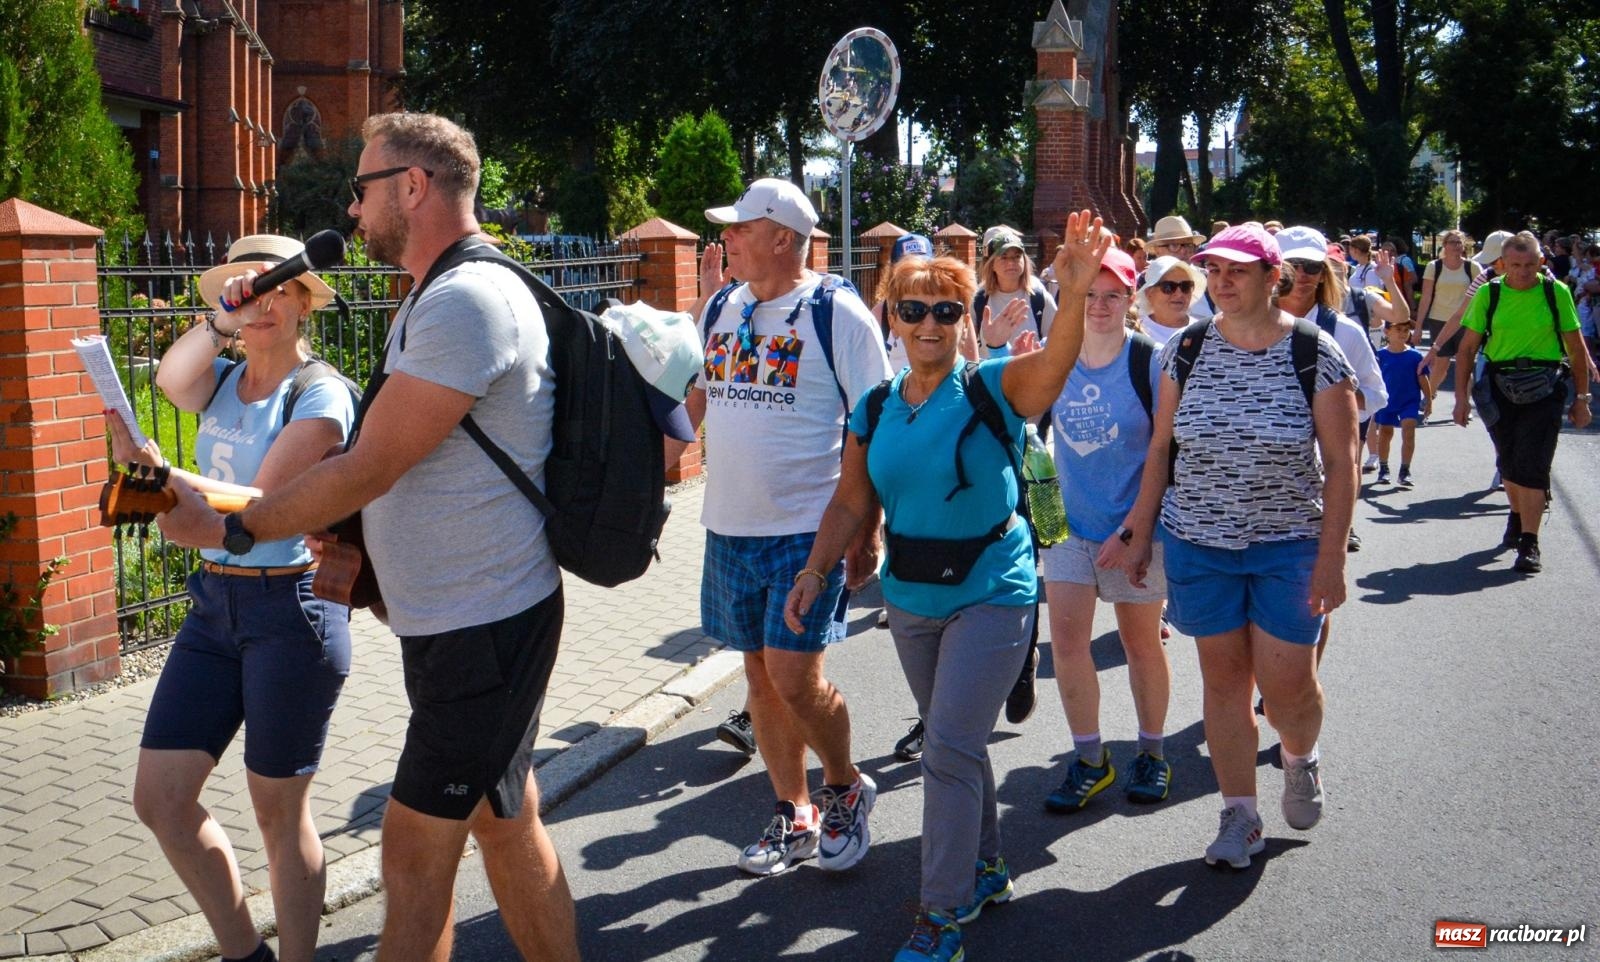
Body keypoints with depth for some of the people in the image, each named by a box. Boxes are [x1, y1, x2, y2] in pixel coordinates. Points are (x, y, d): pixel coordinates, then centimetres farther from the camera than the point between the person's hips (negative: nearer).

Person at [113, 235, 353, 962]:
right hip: (216, 602, 7)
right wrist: (223, 320, -20)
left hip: (292, 608, -7)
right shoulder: (222, 381, 8)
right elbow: (170, 379, -16)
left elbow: (262, 504, -21)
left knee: (279, 811, 4)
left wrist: (165, 475, -34)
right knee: (159, 797, 6)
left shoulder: (320, 393, -11)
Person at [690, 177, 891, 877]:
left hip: (808, 529, -6)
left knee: (795, 676, -9)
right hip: (729, 528, 6)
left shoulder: (838, 314, -8)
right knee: (761, 674, 11)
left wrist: (867, 532, -11)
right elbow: (695, 403, 22)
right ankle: (793, 817, 26)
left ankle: (845, 787, 19)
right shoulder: (720, 311, 11)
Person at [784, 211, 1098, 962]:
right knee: (955, 746, 19)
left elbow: (1055, 361, -31)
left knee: (950, 750, -8)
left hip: (992, 595, -5)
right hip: (910, 601, 5)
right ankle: (985, 870, 39)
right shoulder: (875, 409, 2)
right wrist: (813, 573, -7)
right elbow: (850, 503, 5)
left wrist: (1074, 296, -51)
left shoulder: (995, 388, -11)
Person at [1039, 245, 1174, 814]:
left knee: (1140, 641, 10)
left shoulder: (1149, 362, -11)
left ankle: (1152, 753, 30)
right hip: (1069, 521, 3)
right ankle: (1089, 759, 12)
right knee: (1066, 637, -4)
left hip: (1134, 524, -3)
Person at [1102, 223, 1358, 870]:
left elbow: (1341, 461, -7)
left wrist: (1331, 558, -10)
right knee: (1223, 678, 7)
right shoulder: (1186, 350, -1)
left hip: (1288, 544, -2)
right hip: (1198, 544, 2)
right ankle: (1240, 816, 21)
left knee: (1286, 683, 0)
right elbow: (1160, 449, 6)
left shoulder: (1315, 354, -8)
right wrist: (1139, 536, 5)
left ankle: (1300, 757, 35)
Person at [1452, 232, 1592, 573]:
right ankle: (1518, 516, 40)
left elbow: (1575, 347, 6)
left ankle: (1529, 543, -8)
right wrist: (1461, 396, -1)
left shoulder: (1557, 292, -1)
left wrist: (1581, 397, 6)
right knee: (1508, 463, 14)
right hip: (1500, 388, 2)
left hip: (1544, 388, -2)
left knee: (1532, 465, -10)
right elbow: (1467, 348, 3)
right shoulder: (1488, 294, 0)